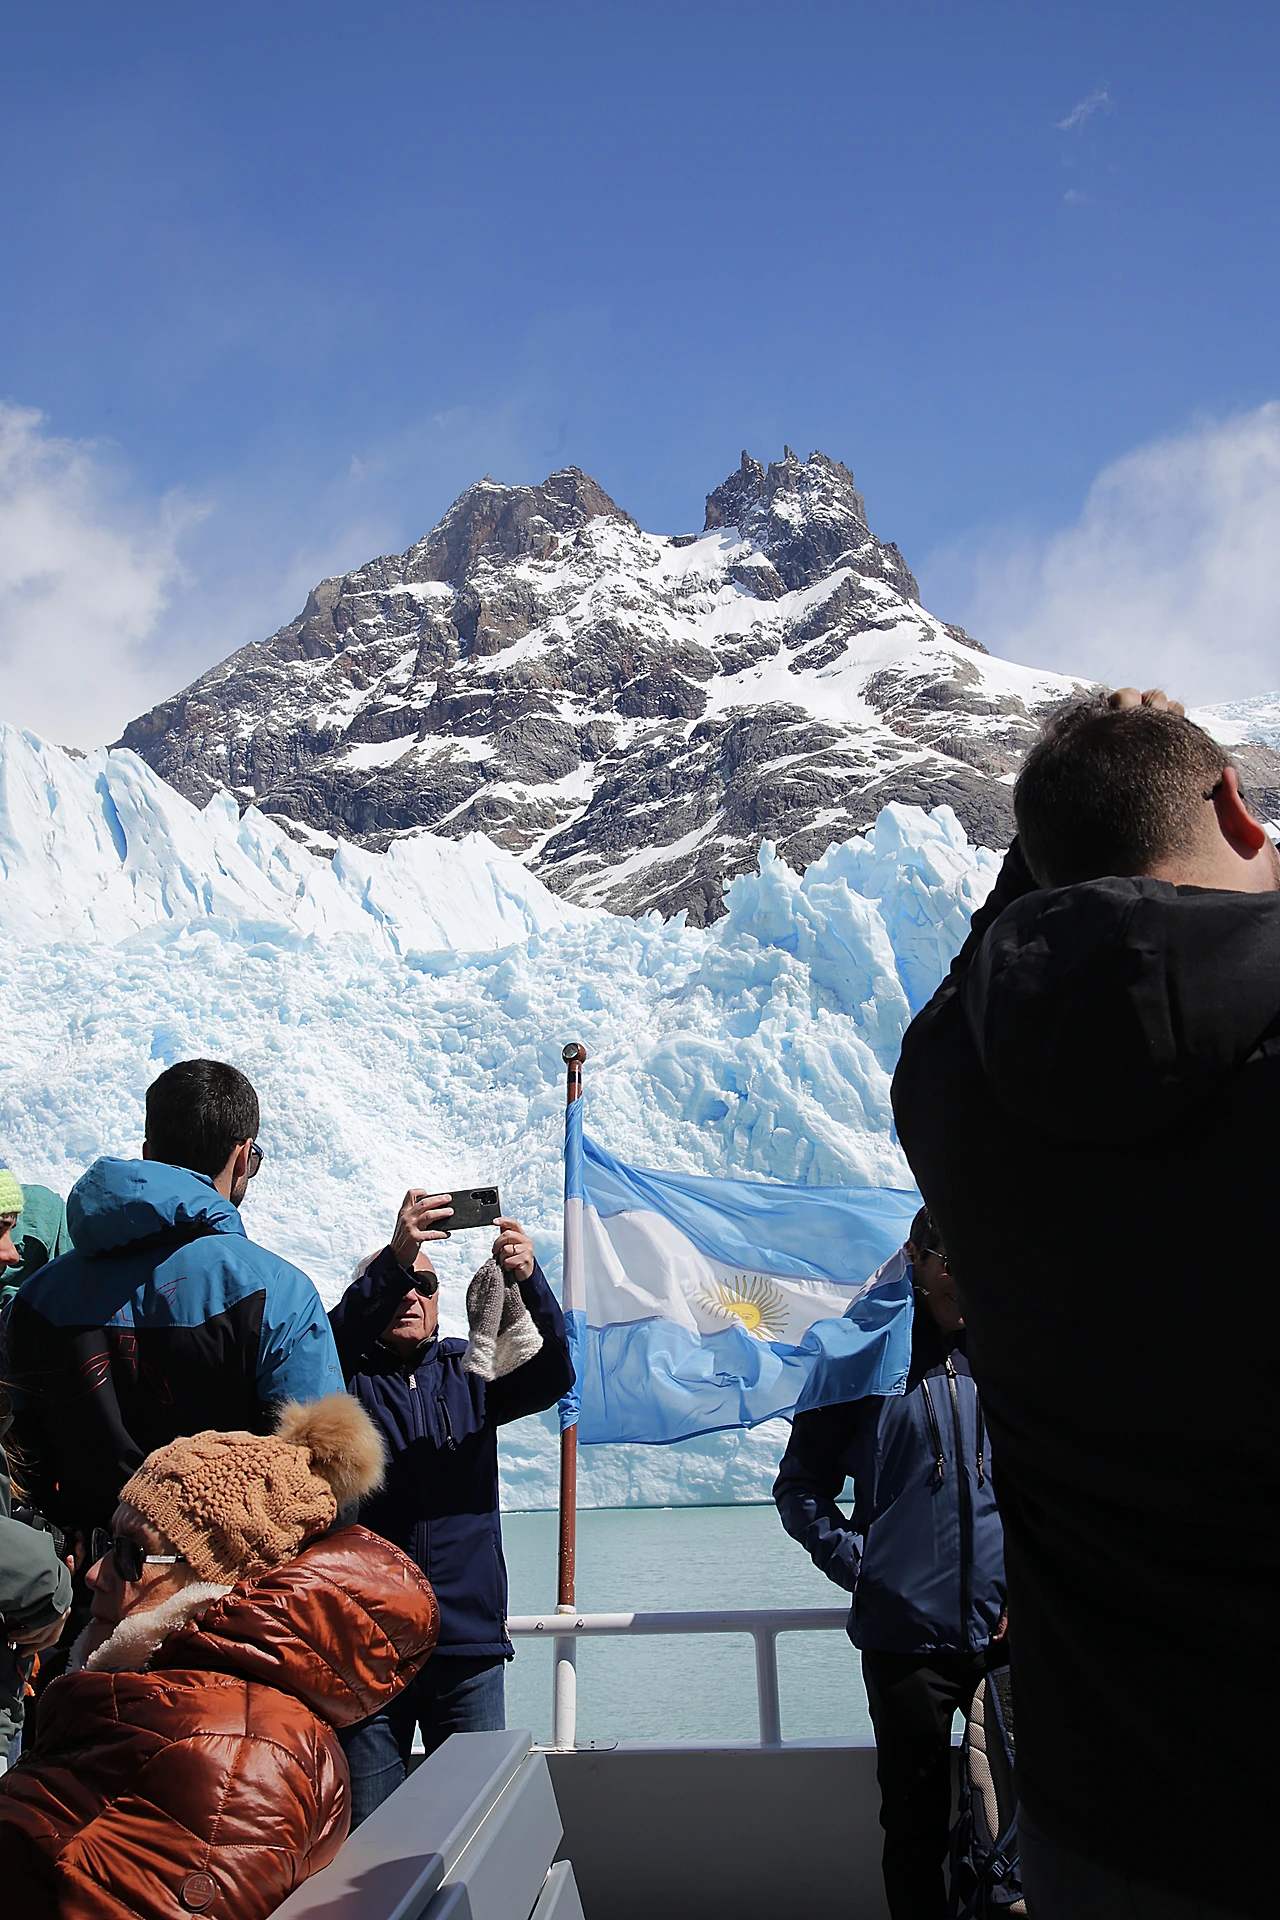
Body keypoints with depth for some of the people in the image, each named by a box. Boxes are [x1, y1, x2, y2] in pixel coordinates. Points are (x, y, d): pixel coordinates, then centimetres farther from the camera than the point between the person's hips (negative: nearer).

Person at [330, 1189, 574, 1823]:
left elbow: (552, 1376, -5)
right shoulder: (348, 1374, 6)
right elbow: (334, 1338, -18)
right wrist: (394, 1258, -33)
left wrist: (530, 1282, -24)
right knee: (366, 1825, 3)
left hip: (468, 1645, 2)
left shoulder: (466, 1371, 12)